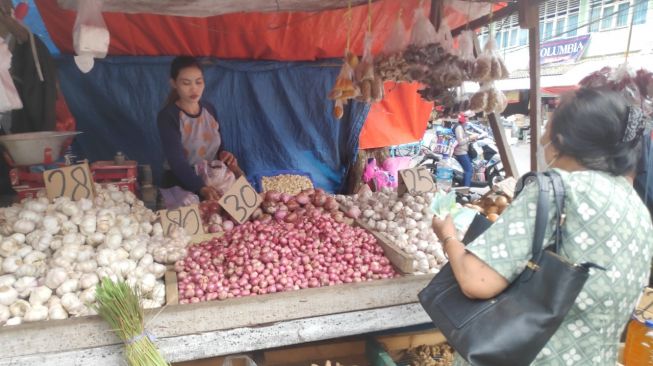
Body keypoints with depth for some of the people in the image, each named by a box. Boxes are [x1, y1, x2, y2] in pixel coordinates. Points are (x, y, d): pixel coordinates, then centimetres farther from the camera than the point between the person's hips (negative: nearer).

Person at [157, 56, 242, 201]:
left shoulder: (210, 109, 4)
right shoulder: (167, 116, -13)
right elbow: (177, 161, -24)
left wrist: (224, 155, -9)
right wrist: (202, 189, -39)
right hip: (180, 184, -4)